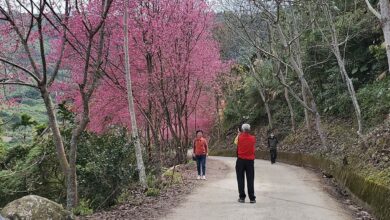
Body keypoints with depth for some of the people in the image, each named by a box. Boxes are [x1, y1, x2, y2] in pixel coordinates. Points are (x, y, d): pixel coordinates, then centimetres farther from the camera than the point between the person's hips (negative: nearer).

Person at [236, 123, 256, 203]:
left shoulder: (239, 137, -7)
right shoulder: (253, 138, -4)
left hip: (240, 160, -1)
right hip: (250, 161, 1)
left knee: (240, 179, 6)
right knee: (250, 180, 5)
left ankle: (242, 197, 4)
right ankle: (252, 198, 4)